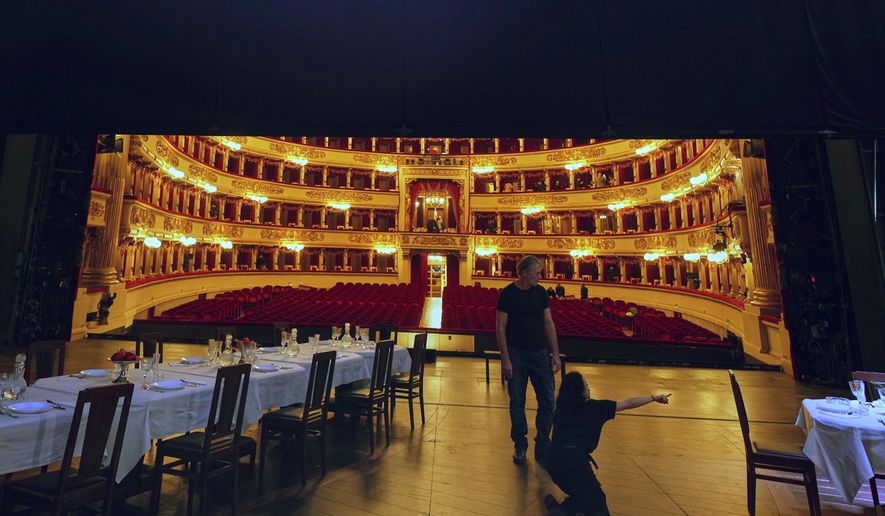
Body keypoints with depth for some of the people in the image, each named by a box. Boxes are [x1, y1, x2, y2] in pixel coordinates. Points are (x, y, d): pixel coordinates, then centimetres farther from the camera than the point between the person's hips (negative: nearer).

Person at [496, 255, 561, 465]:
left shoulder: (540, 292, 3)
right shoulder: (508, 294, -10)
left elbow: (549, 324, 8)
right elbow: (500, 328, -8)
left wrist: (555, 354, 4)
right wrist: (505, 360, -12)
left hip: (540, 353, 4)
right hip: (516, 354, -4)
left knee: (547, 401, 6)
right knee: (517, 402, 6)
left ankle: (542, 446, 23)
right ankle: (520, 445, 24)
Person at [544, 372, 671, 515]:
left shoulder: (561, 408, 16)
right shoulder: (594, 407, 5)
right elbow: (628, 404, 13)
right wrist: (654, 398, 24)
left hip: (553, 457, 6)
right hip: (574, 458, -6)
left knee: (581, 493, 26)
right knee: (597, 500, 9)